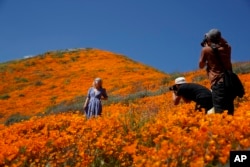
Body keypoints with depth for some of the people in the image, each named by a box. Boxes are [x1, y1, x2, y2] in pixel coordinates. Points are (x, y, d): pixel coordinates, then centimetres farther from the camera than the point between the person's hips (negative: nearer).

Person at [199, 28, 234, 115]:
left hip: (218, 83, -5)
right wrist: (220, 39, 29)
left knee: (219, 112, -13)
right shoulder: (227, 47, 11)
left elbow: (201, 65, 12)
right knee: (229, 110, 11)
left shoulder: (206, 49, -1)